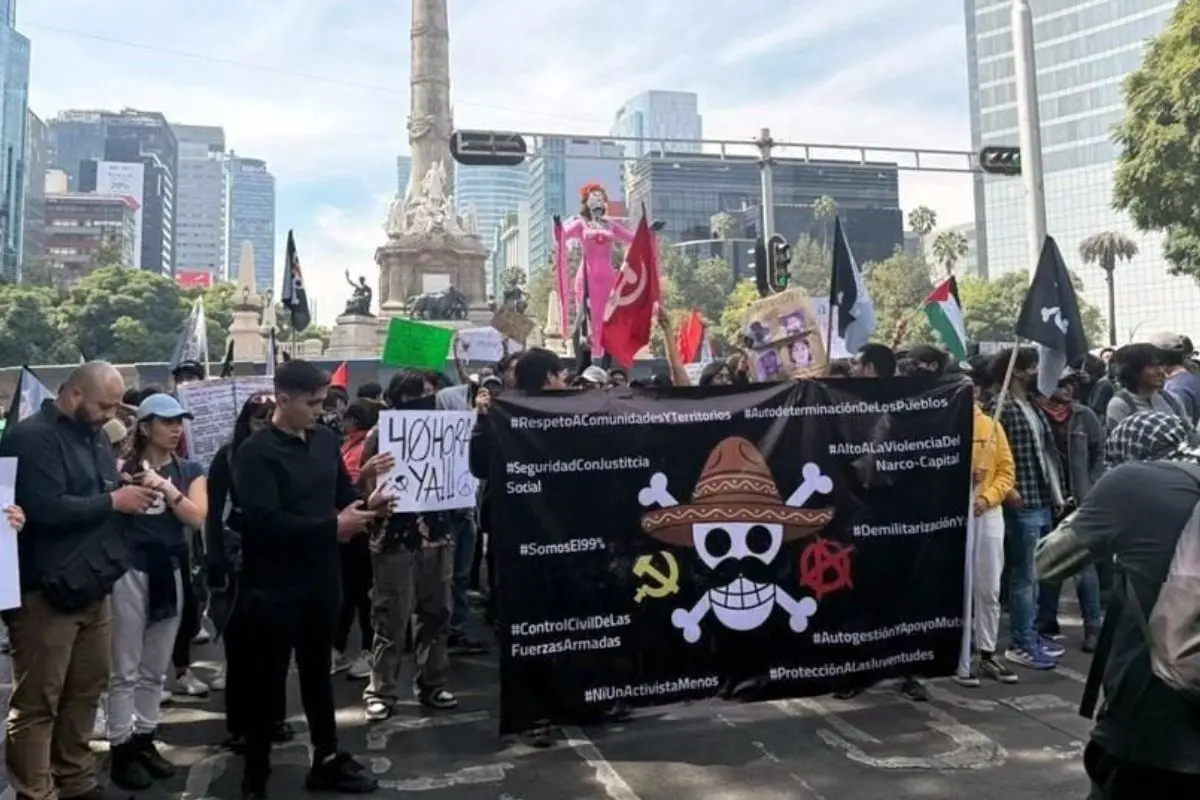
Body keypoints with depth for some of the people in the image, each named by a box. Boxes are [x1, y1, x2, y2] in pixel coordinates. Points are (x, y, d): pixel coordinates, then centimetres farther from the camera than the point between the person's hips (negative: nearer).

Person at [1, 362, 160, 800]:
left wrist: (131, 492, 1)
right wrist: (113, 501, -15)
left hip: (92, 586, 9)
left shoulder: (95, 436, 14)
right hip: (46, 592, -9)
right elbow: (46, 509, -24)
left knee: (86, 689, 17)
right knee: (37, 702, 0)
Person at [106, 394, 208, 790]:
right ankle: (121, 749, 12)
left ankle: (144, 740, 25)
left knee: (155, 669, 14)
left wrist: (165, 487, -18)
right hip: (131, 570, -4)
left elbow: (197, 516, -8)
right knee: (126, 669, 1)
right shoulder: (123, 467, -5)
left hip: (171, 571, 4)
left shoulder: (190, 470, 6)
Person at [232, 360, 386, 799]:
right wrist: (332, 526, -24)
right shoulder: (256, 452, -15)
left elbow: (343, 492, 11)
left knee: (317, 671, 19)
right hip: (273, 585, -6)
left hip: (320, 577, 6)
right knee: (266, 679, 8)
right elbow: (265, 521, -25)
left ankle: (327, 760, 34)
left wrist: (367, 504, -12)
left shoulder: (326, 439, 3)